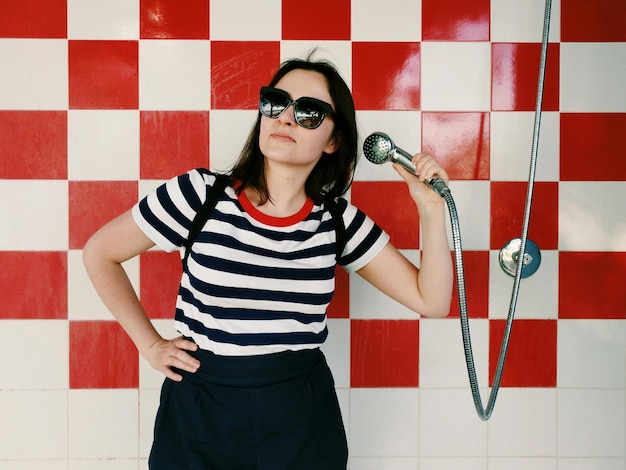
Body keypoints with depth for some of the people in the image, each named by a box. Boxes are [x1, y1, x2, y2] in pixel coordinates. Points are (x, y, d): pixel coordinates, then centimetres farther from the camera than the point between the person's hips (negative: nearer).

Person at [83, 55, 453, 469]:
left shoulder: (338, 220, -2)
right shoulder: (200, 194, -11)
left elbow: (432, 301, -1)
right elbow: (100, 252, 1)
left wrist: (432, 208, -12)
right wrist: (150, 344, 0)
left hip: (303, 420, 2)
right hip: (200, 417, -2)